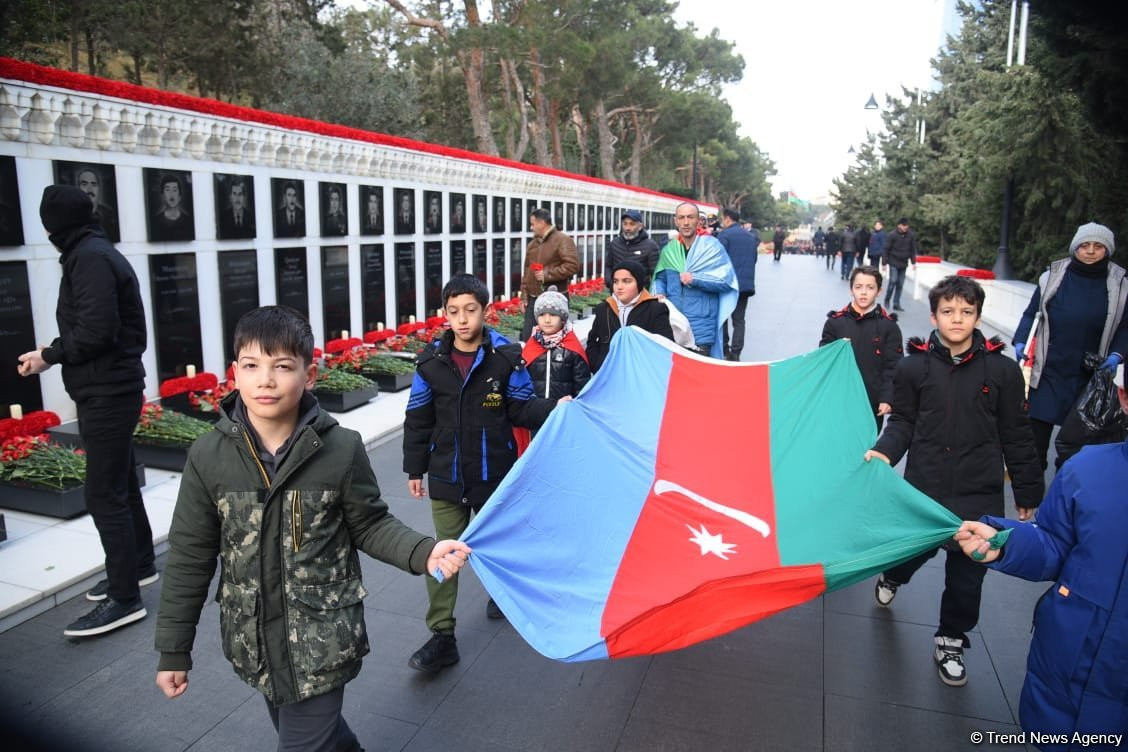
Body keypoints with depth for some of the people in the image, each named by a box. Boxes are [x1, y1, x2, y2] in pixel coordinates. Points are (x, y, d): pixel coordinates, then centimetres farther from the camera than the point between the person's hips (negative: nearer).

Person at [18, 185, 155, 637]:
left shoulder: (89, 258, -15)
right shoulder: (98, 253, 15)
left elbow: (95, 331, -24)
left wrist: (48, 355, -10)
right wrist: (54, 354, 6)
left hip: (106, 394, -10)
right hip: (113, 389, 10)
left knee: (104, 494, -5)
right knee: (121, 485, 19)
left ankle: (124, 598, 2)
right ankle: (139, 566, 33)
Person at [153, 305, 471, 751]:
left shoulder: (342, 449, -15)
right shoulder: (208, 457, -9)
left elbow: (370, 526, -4)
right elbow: (190, 557, -2)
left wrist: (424, 552, -21)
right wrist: (173, 649, 2)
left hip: (323, 641, -3)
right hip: (253, 642, 4)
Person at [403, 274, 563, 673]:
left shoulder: (506, 356, -9)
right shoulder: (431, 361, -6)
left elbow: (522, 408, -5)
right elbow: (418, 420, 2)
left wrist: (554, 408, -24)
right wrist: (415, 469, 4)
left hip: (495, 474, 0)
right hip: (446, 476, 0)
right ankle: (442, 636, 10)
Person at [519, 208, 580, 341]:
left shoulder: (562, 240, -8)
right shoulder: (533, 243, 15)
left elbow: (573, 265, -19)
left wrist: (547, 274, -17)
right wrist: (524, 295, 13)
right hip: (533, 299, 7)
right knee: (527, 337, 8)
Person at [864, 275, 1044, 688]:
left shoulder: (1002, 370, -2)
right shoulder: (913, 367, -2)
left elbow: (1016, 437, 3)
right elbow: (902, 422, 4)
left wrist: (1027, 493, 7)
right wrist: (884, 452, -15)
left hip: (979, 494, 1)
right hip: (924, 487, 0)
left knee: (967, 573, 9)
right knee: (916, 549, 13)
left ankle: (951, 641, 32)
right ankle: (891, 577, 50)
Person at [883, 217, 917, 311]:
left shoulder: (911, 235, -1)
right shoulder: (893, 235, -11)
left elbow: (913, 249, 8)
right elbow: (886, 249, -7)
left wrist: (913, 262, 4)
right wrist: (885, 263, -7)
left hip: (904, 264, 4)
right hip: (894, 263, -4)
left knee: (900, 285, 5)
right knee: (893, 281, -11)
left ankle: (896, 304, 11)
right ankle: (887, 300, 8)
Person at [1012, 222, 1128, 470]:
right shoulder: (1053, 275, -1)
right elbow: (1031, 314, 7)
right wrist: (1020, 342, -6)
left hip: (1090, 375, 1)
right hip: (1048, 369, -1)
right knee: (1038, 424, 0)